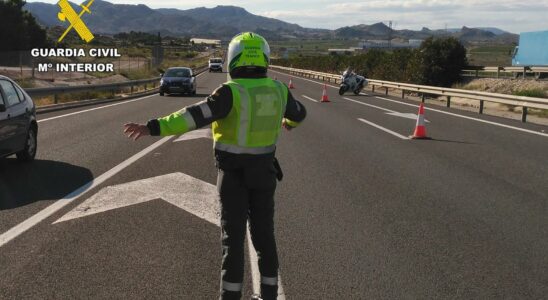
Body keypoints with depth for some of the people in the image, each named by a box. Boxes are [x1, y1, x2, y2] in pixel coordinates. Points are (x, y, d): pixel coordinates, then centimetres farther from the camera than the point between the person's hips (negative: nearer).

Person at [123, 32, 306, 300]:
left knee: (233, 236, 2)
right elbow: (299, 112, 17)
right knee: (263, 233, 12)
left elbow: (195, 116, -30)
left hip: (234, 173, -5)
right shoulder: (277, 89, -2)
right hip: (263, 170, 5)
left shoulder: (231, 92, -19)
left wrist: (153, 128, -33)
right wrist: (290, 122, 41)